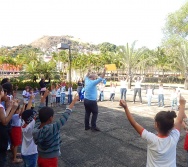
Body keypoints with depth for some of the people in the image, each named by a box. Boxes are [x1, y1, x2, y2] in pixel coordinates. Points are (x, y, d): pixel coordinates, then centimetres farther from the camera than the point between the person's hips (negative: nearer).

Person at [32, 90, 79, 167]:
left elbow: (40, 113, -2)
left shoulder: (36, 128, -14)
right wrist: (74, 101, -19)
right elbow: (64, 117, -27)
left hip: (40, 159, 6)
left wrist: (44, 97, 6)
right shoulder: (52, 129, -32)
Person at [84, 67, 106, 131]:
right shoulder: (93, 82, -15)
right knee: (95, 113, 5)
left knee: (87, 113, 12)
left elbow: (86, 77, 27)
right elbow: (101, 78, -15)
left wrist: (89, 71, 34)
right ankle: (93, 127, 5)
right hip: (92, 101, -7)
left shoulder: (87, 81, 6)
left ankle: (87, 126, 17)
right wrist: (104, 71, -10)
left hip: (86, 100, 8)